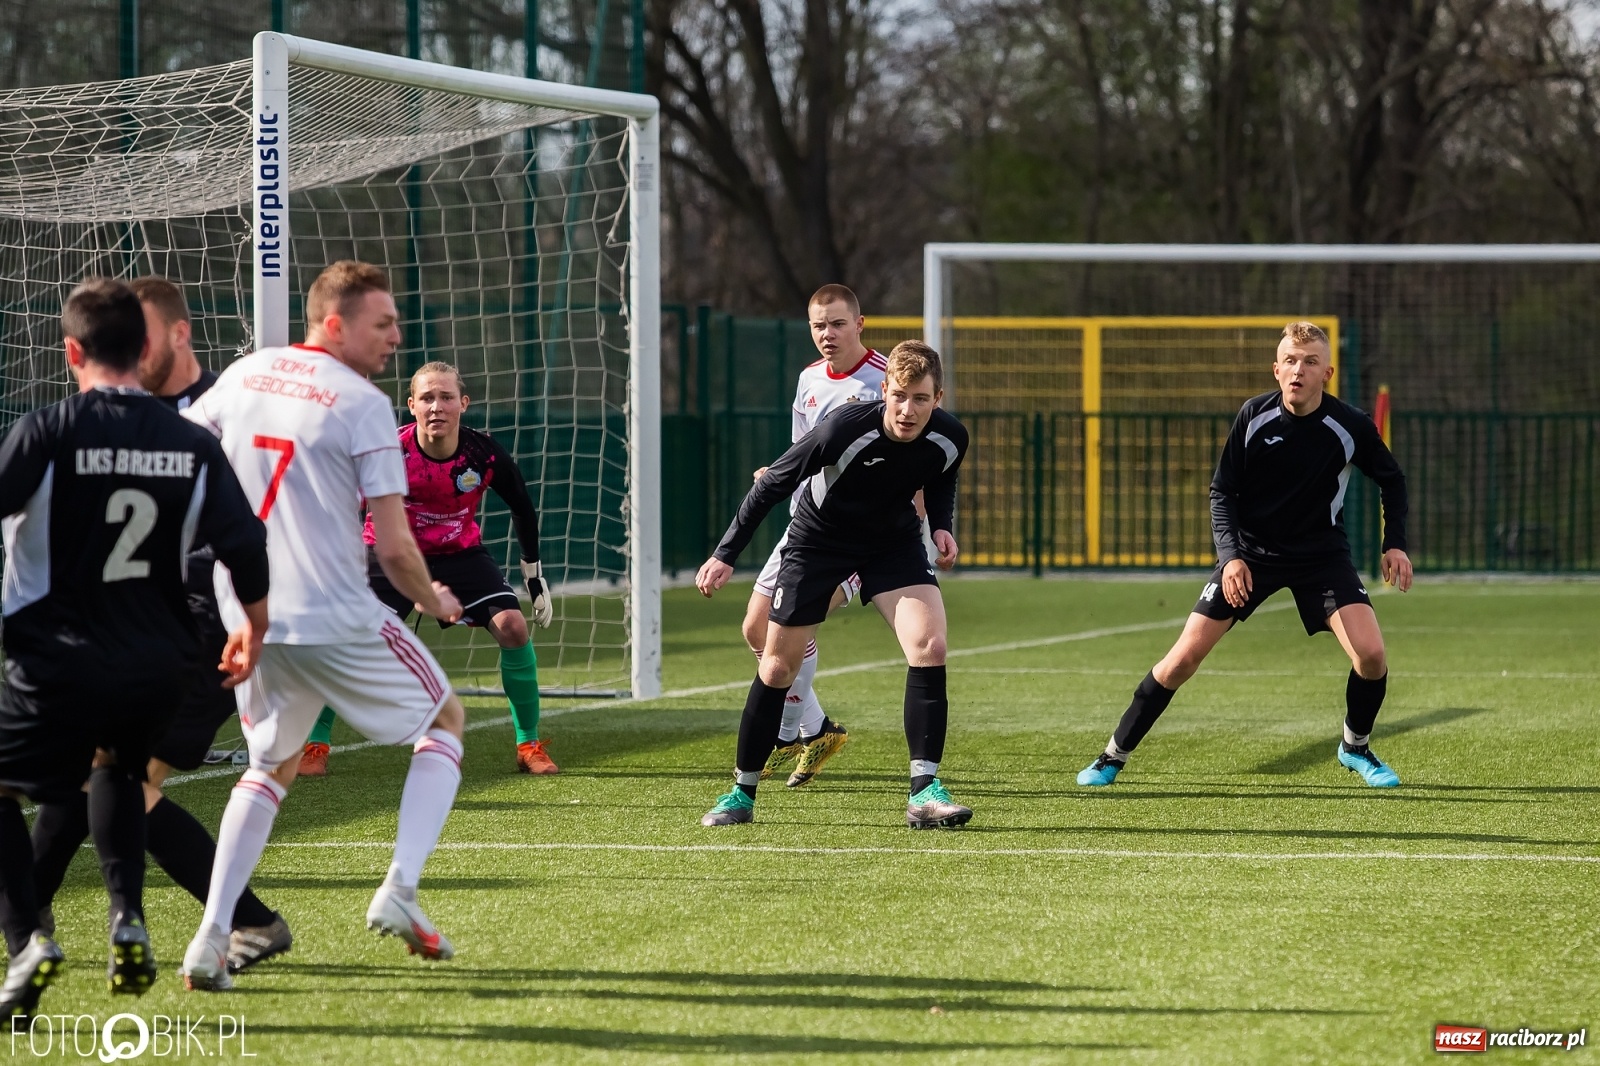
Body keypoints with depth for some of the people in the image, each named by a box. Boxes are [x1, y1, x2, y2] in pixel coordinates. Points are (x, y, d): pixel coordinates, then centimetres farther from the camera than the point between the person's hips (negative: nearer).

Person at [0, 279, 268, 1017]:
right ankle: (128, 922, 15)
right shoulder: (194, 446, 2)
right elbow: (247, 549, 3)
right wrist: (252, 632, 20)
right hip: (159, 666, 5)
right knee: (117, 768, 32)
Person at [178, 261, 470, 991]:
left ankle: (210, 939, 8)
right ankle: (398, 892, 0)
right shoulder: (363, 405, -9)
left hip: (246, 620, 6)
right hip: (336, 619, -6)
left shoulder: (244, 375, 8)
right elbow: (394, 547, -11)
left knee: (271, 766, 24)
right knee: (445, 719, 16)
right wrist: (433, 601, 8)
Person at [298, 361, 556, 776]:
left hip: (460, 553, 2)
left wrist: (535, 577, 4)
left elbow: (522, 509, -1)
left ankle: (530, 746, 2)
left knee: (513, 628, -15)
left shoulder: (485, 454, -20)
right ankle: (315, 745, -4)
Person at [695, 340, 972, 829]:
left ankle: (924, 792, -15)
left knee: (930, 644, -20)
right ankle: (741, 793, 20)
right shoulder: (844, 429, -33)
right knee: (778, 666, 2)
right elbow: (773, 485, -19)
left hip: (894, 541, 2)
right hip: (818, 539, -2)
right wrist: (725, 555, -18)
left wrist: (943, 527, -12)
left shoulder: (949, 439, -20)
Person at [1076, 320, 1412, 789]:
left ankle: (1355, 748, 12)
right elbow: (1222, 490, -7)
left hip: (1321, 553, 0)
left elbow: (1391, 479, 4)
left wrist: (1395, 544, -7)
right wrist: (1230, 555, -20)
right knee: (1185, 657, -8)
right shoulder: (1254, 416, -15)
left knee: (1371, 653, -17)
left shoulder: (1351, 426, -15)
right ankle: (1114, 755, 7)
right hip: (1251, 552, 0)